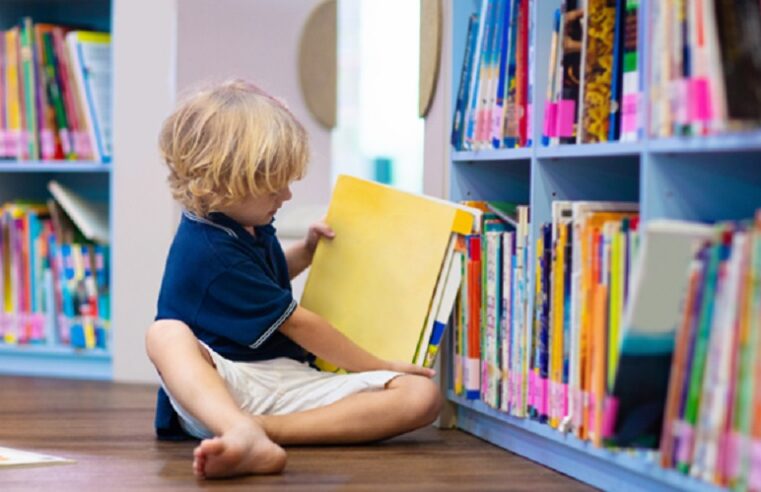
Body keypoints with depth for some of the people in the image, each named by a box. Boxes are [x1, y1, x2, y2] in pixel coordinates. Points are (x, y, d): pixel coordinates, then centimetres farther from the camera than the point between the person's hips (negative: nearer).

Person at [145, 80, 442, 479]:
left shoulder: (248, 224, 13)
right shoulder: (210, 251, -14)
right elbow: (297, 324, -9)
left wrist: (307, 251, 20)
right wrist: (380, 368, -2)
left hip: (287, 381, 8)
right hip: (224, 382, -8)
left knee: (422, 396, -16)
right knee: (167, 334, -41)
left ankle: (254, 430, -33)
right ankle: (249, 438, -71)